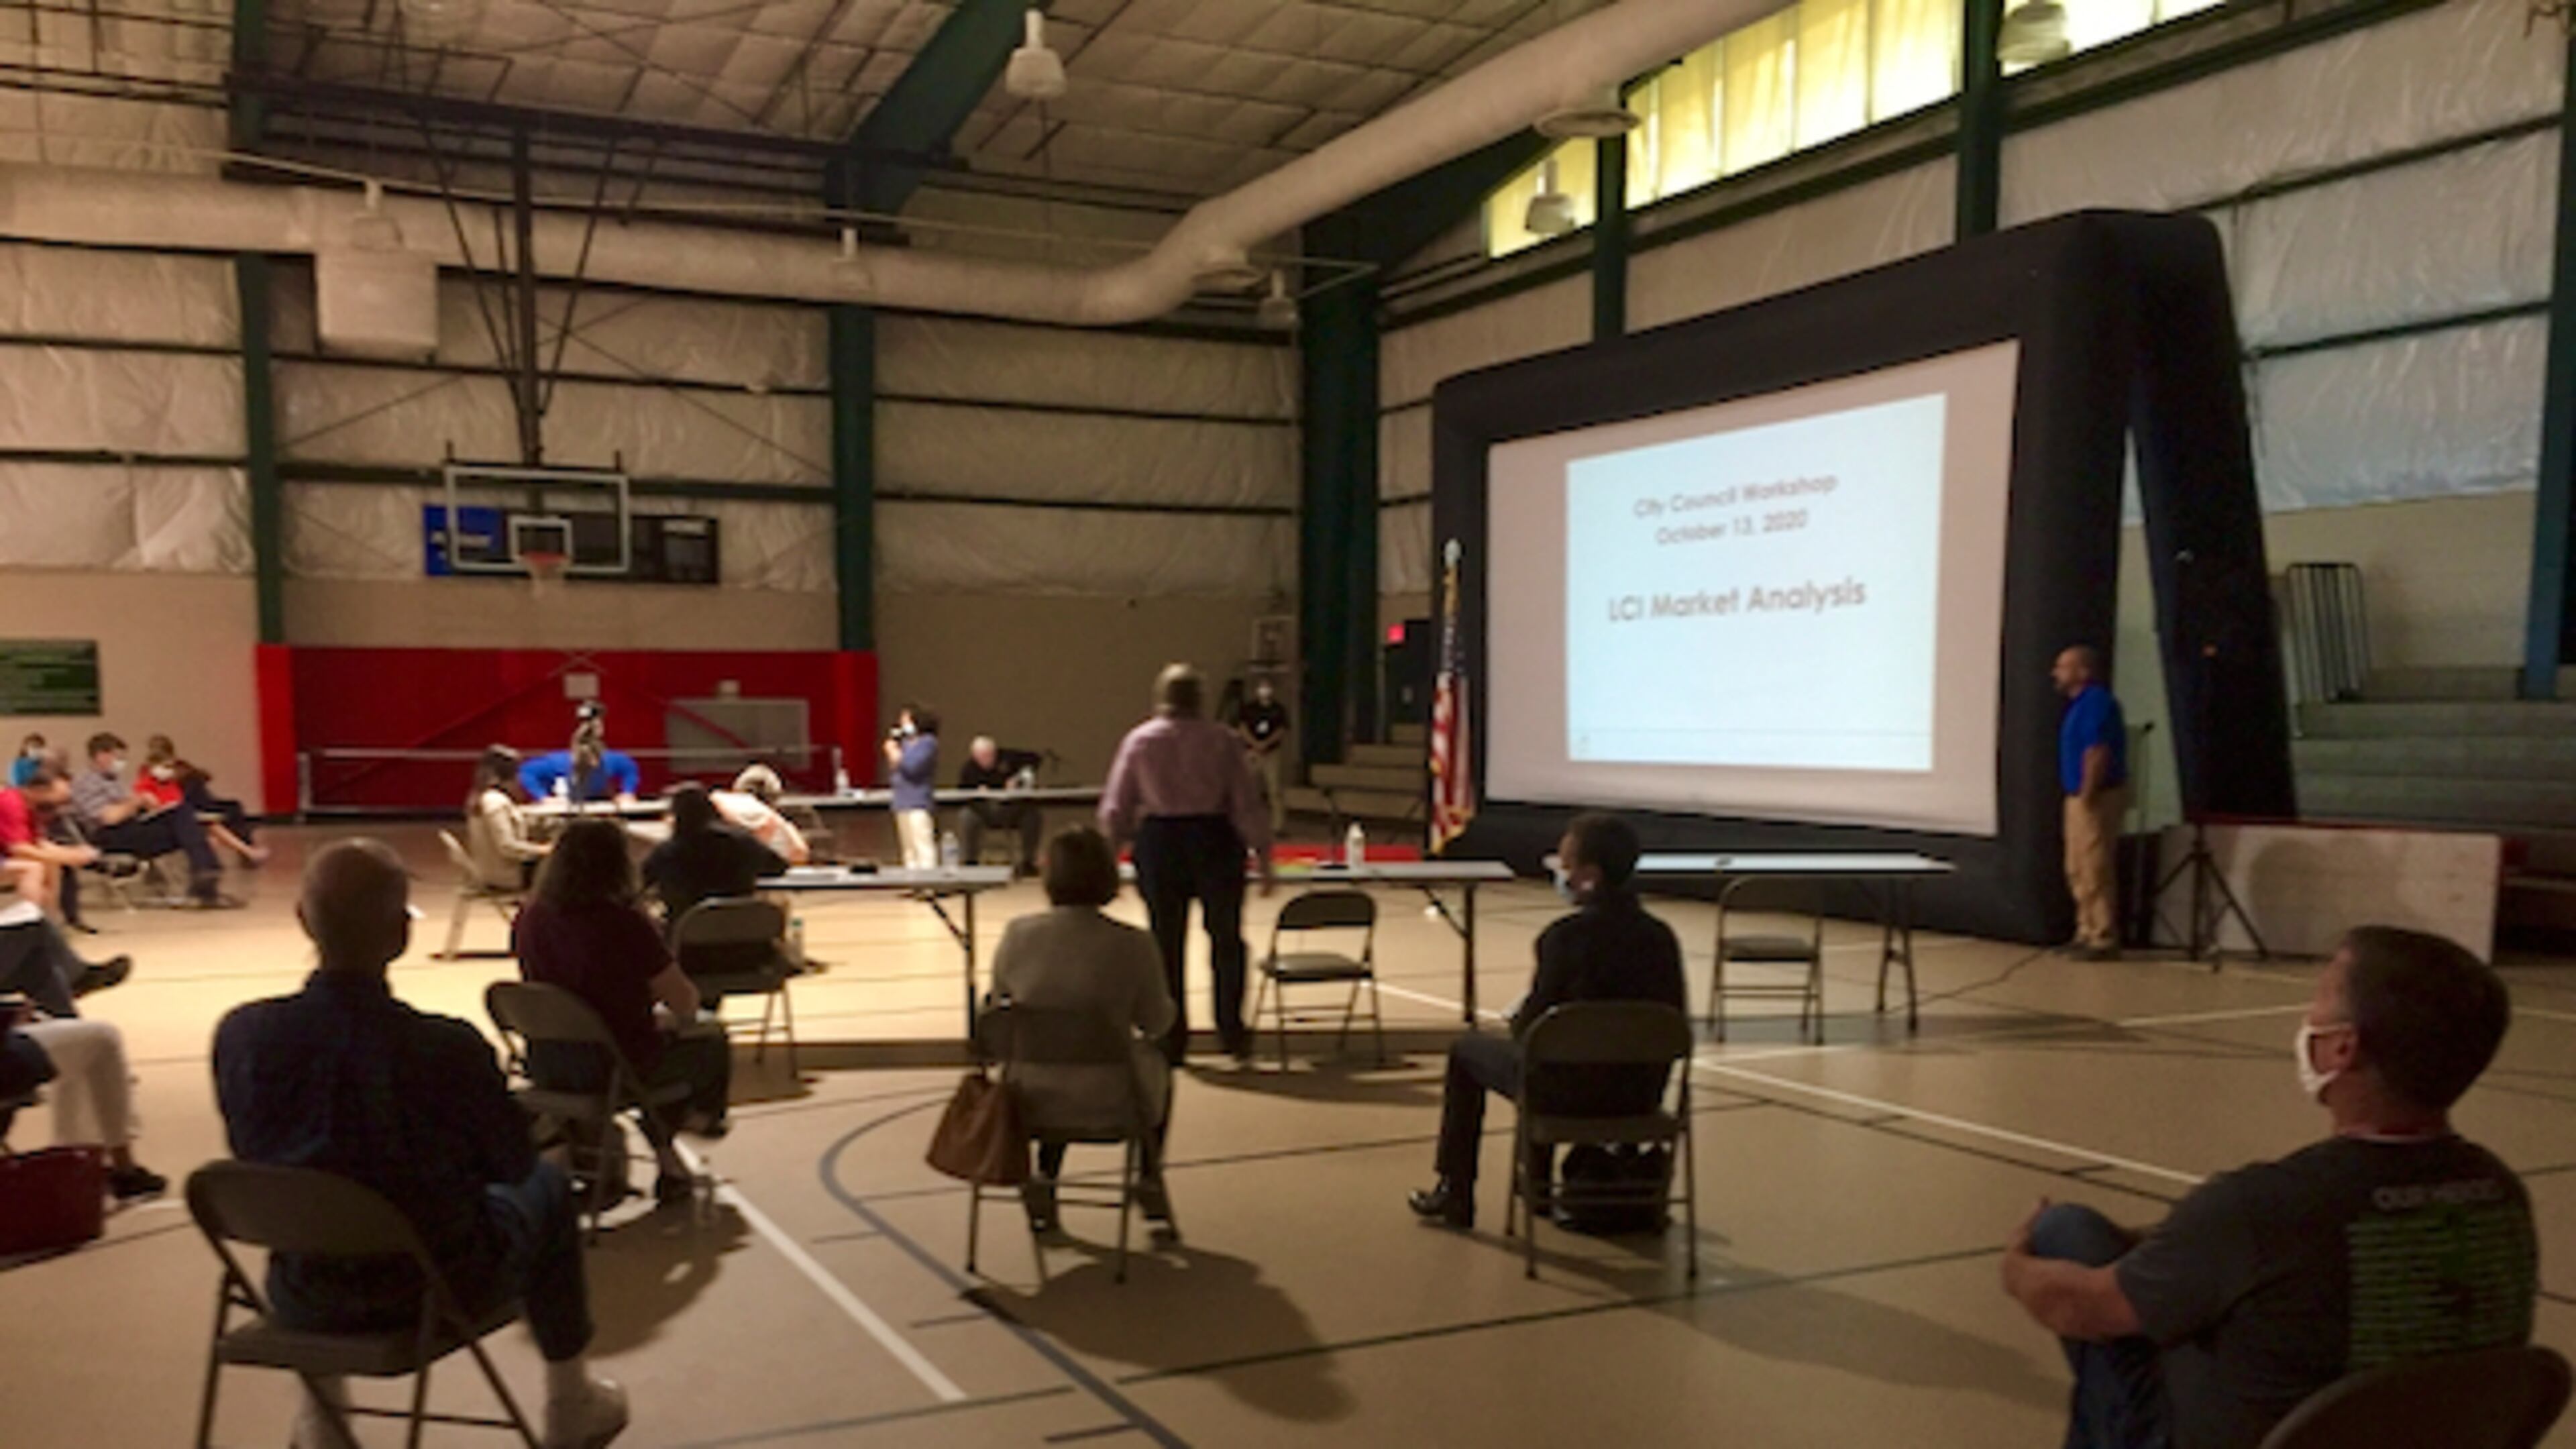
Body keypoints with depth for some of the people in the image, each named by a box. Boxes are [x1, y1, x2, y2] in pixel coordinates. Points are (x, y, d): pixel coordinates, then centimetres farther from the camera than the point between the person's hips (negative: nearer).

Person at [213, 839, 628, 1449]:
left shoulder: (240, 1033, -19)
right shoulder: (448, 1049, -29)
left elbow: (253, 1154, 1)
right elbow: (513, 1162, -11)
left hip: (303, 1300, 4)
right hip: (436, 1290, -3)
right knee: (546, 1186, 26)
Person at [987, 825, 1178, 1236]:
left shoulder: (1017, 935, -10)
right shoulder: (1133, 945, -18)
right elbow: (1157, 1023, -4)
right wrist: (1170, 1006, 19)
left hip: (1031, 1101, 3)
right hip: (1108, 1107, -2)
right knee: (1155, 1057, 31)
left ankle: (1045, 1177, 32)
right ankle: (1150, 1180, 38)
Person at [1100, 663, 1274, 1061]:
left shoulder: (1139, 741, 0)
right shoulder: (1222, 740, -4)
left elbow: (1115, 809, 2)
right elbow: (1247, 805, -5)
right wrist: (1262, 856, 0)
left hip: (1159, 842, 1)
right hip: (1214, 842, -1)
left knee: (1167, 944, 9)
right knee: (1226, 939, 12)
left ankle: (1172, 1039, 14)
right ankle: (1231, 1031, 10)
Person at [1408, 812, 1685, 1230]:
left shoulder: (1566, 936, -20)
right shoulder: (1661, 937, -3)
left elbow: (1531, 1025, -14)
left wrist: (1519, 1020, 11)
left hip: (1575, 1094, -6)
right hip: (1643, 1096, 6)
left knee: (1466, 1050, 20)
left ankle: (1454, 1192, 30)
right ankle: (1537, 1181, 48)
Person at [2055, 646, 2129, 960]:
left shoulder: (2096, 702, -15)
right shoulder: (2080, 703, 16)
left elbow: (2097, 752, -22)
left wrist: (2087, 796, -22)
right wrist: (2080, 797, 16)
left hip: (2096, 799, -11)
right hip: (2079, 797, 11)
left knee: (2095, 871, -7)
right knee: (2078, 870, 14)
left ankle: (2104, 939, -3)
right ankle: (2087, 933, 22)